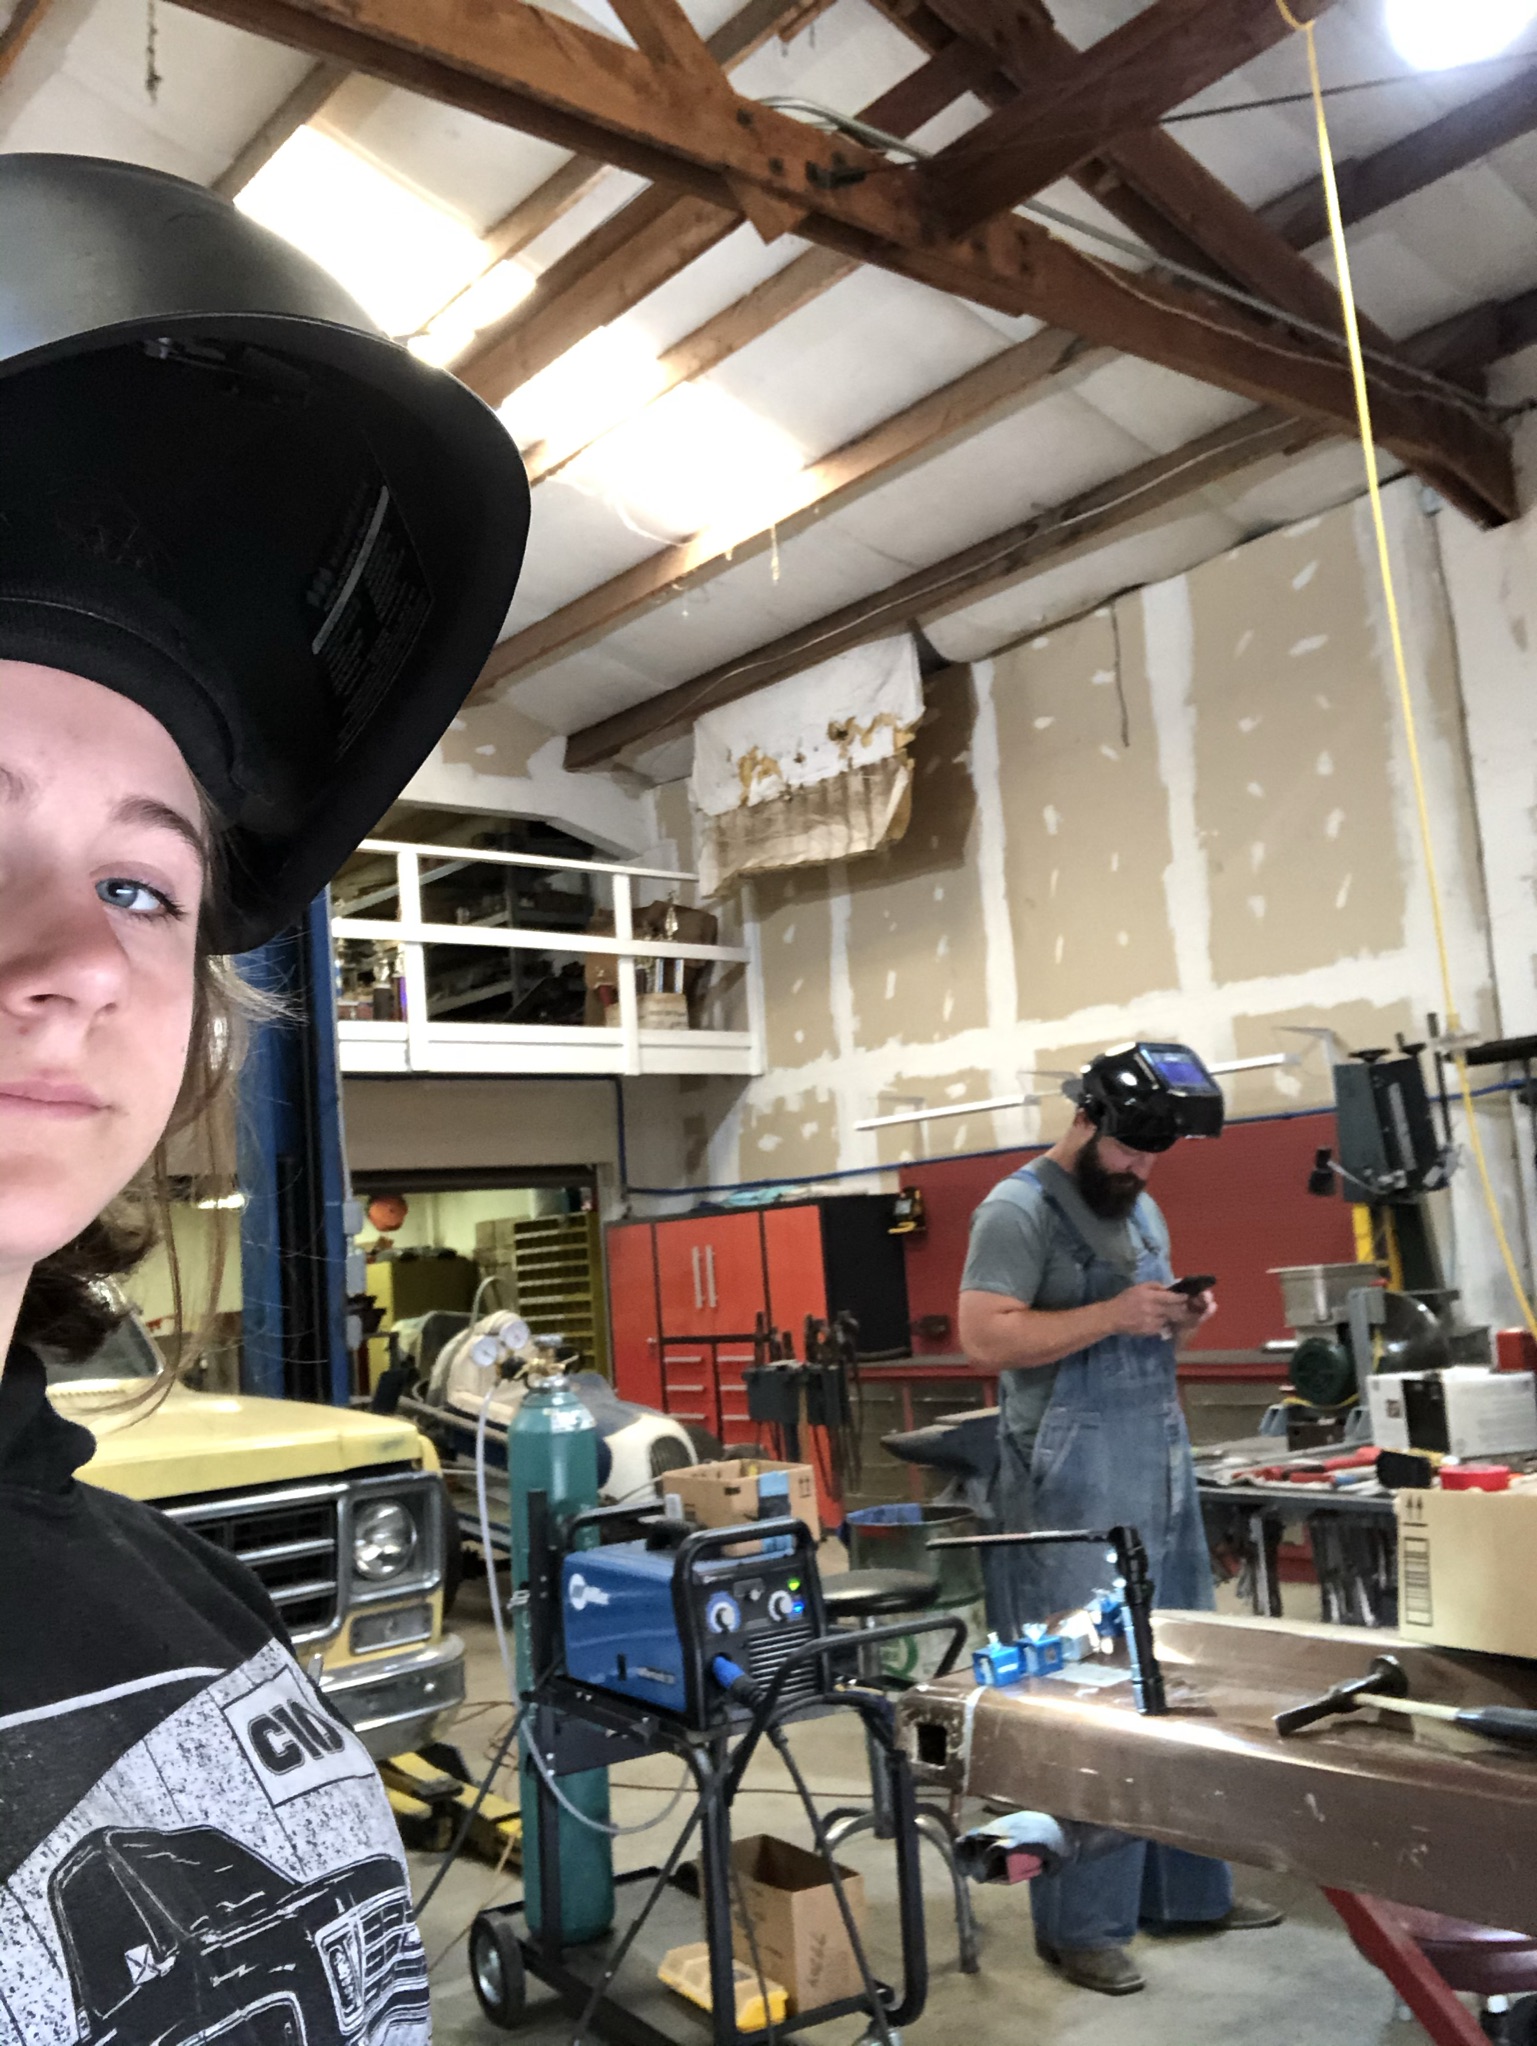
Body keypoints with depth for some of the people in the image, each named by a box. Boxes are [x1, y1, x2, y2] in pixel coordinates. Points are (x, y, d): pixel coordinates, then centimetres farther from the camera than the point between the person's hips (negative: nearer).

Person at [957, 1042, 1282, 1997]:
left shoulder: (1142, 1208, 16)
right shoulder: (1019, 1210, -11)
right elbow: (984, 1335, -20)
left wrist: (1180, 1321, 2)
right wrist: (1114, 1315, -23)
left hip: (1165, 1481, 8)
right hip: (1073, 1495, -8)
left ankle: (1186, 1890, 29)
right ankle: (1081, 1924, 10)